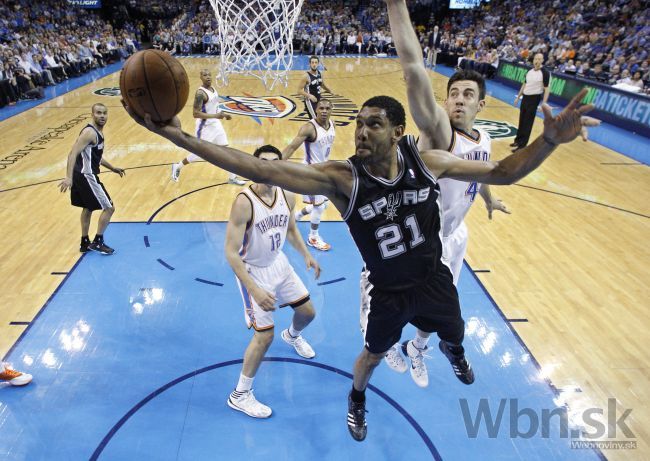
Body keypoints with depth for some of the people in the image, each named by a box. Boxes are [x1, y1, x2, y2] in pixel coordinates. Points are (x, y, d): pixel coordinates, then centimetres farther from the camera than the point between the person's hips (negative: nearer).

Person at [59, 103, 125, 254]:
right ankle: (97, 242, 7)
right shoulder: (90, 132, -18)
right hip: (87, 176, -11)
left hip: (83, 175, 11)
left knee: (88, 208, 22)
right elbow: (73, 154, -26)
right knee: (109, 208, -2)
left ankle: (85, 243, 33)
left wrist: (112, 168, 32)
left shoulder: (98, 132, 13)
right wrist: (69, 178, -35)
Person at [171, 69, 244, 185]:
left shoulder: (212, 88, 5)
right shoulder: (200, 93, -22)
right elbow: (196, 114, -28)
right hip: (205, 127, -8)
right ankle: (177, 167, 28)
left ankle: (233, 177, 15)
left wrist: (223, 114, 11)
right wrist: (216, 116, -31)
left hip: (215, 124, 8)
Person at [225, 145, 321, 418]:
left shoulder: (287, 196, -9)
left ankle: (292, 335, 57)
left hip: (279, 264, 7)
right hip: (254, 271, -6)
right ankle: (239, 395, 15)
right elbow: (231, 254, -28)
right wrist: (254, 290, -34)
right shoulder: (244, 202, -29)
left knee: (308, 312, 18)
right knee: (265, 335, -8)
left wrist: (306, 255, -2)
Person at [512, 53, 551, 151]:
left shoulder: (545, 73, -12)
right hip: (525, 97, 7)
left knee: (527, 123, -5)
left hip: (534, 99, -7)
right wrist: (518, 97, 20)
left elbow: (547, 89, -13)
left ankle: (521, 145, -1)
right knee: (521, 121, 14)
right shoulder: (529, 71, 8)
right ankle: (518, 140, 26)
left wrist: (543, 104, -20)